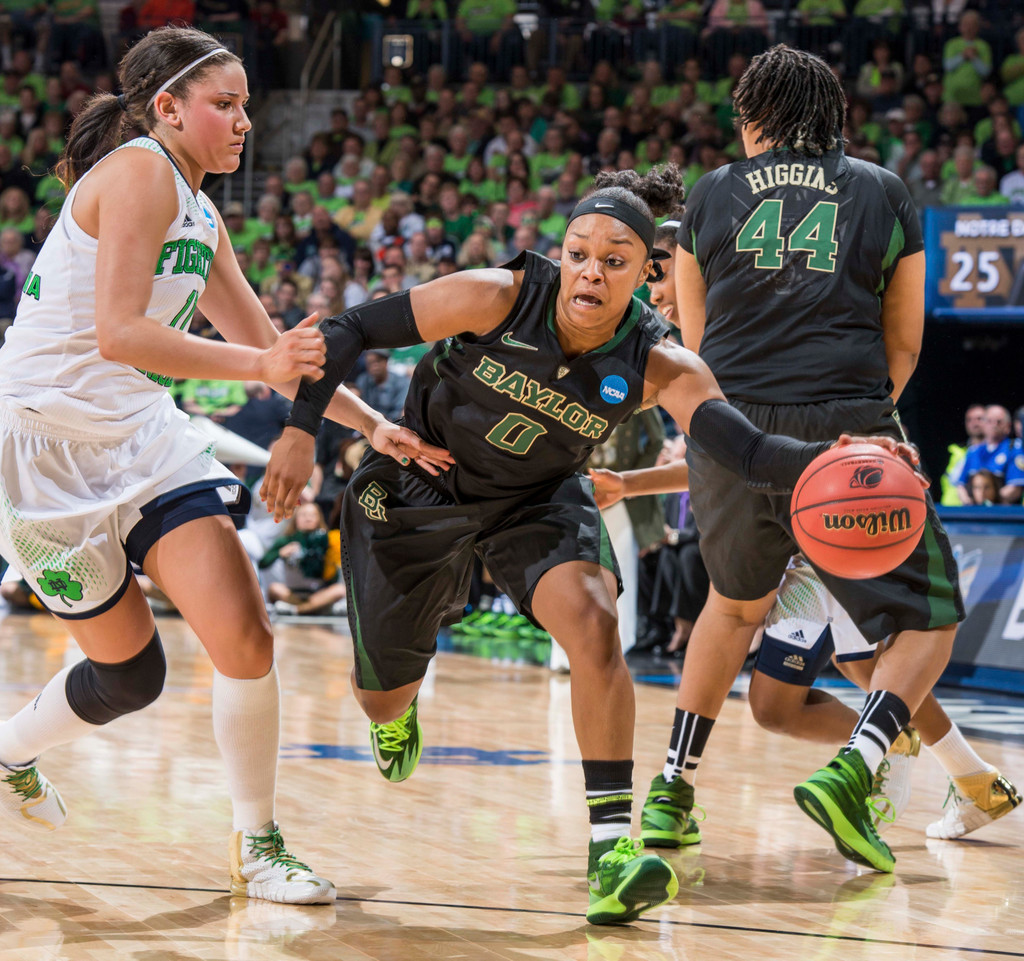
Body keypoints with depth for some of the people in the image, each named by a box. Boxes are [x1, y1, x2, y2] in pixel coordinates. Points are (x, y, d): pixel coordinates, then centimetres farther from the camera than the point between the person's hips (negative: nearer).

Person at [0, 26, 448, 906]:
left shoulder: (202, 218, 14)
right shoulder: (138, 171, -14)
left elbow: (272, 348, 22)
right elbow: (117, 333, -24)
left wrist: (371, 424, 16)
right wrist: (259, 365, -26)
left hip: (139, 437, 7)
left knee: (245, 640, -8)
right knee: (130, 675, 5)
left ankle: (258, 847, 7)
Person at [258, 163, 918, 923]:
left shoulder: (660, 367, -25)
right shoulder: (498, 299, -29)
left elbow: (748, 450, -38)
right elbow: (352, 331, -20)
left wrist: (830, 459, -58)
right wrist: (302, 432, -27)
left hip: (539, 499, 1)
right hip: (420, 488, 0)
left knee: (594, 625, -28)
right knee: (384, 691, 10)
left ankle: (612, 842, -23)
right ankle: (395, 715, 53)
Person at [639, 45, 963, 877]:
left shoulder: (712, 195, 15)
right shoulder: (883, 193, 12)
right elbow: (905, 341, 15)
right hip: (844, 431, -3)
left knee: (737, 602, 29)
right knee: (929, 621, 8)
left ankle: (672, 790, 26)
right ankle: (853, 770, -17)